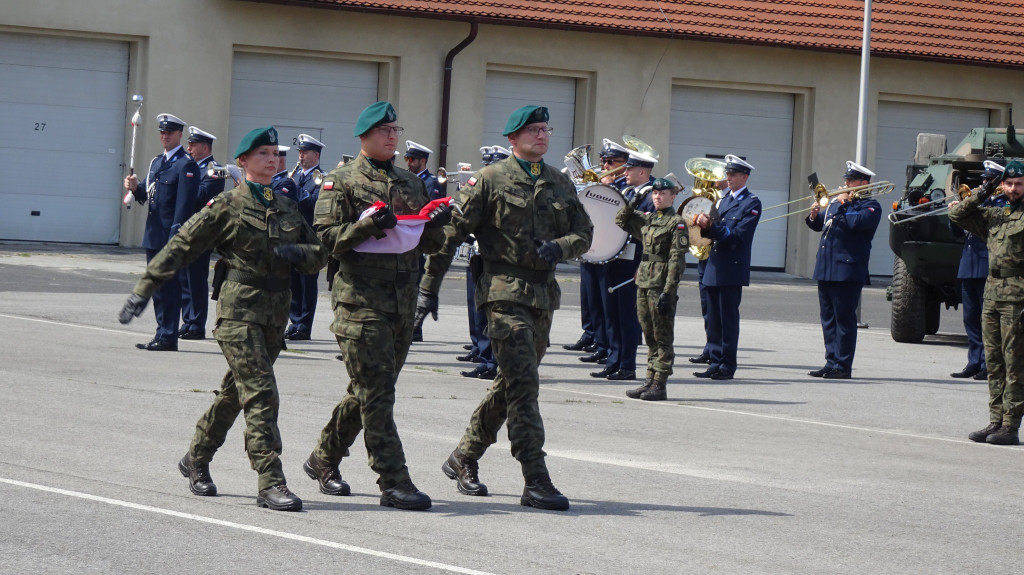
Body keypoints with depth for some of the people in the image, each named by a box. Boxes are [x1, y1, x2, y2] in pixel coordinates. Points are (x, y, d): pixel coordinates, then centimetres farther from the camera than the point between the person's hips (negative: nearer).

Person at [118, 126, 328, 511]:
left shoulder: (286, 207, 15)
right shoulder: (226, 206, -3)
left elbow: (319, 254, 16)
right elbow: (181, 248, -2)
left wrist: (298, 252, -7)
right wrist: (144, 290, -6)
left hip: (275, 312, 6)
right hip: (239, 309, -6)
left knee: (235, 392, 15)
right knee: (261, 394, -14)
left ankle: (196, 461, 33)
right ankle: (271, 483, -15)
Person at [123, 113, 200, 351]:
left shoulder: (186, 165, -10)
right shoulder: (156, 162, 17)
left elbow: (184, 204, -16)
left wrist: (175, 237, -21)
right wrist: (136, 188, -2)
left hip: (171, 236, -9)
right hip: (154, 235, 9)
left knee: (169, 286, -7)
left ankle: (168, 338, -4)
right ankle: (162, 334, 17)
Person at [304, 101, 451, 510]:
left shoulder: (411, 183, 18)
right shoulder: (341, 181, 0)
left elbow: (430, 245, 19)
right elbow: (326, 236, -8)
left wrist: (436, 225, -3)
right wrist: (368, 225, -22)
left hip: (403, 300, 7)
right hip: (360, 297, -7)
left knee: (368, 391, 13)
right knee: (376, 393, -10)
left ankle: (324, 458, 30)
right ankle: (394, 482, -12)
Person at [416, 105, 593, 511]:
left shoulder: (560, 184, 15)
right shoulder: (490, 180, -2)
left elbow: (584, 233, 16)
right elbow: (452, 231, -2)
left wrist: (560, 247, -8)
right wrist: (428, 287, -6)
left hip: (543, 294, 7)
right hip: (504, 290, -6)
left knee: (510, 385, 14)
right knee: (523, 384, -14)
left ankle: (463, 459, 31)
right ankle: (536, 483, -16)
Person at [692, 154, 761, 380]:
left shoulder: (751, 203, -6)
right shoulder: (725, 200, 18)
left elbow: (738, 234, -16)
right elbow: (718, 232, 15)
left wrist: (712, 227, -25)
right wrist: (706, 226, -6)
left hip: (732, 269, -8)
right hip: (715, 267, 8)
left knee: (728, 319, -5)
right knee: (714, 319, 8)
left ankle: (727, 366, -2)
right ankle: (715, 364, 13)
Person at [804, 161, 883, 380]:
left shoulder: (870, 206, -3)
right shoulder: (836, 201, 19)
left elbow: (855, 223, -21)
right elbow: (819, 225, 21)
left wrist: (844, 204, -12)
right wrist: (814, 216, 0)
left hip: (847, 270, -8)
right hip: (826, 269, 8)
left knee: (844, 319, -5)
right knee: (828, 318, 10)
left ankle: (843, 366, -2)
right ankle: (831, 363, 16)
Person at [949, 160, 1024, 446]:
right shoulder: (994, 215, 15)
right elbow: (957, 214, 19)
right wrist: (982, 195, 12)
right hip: (992, 297, 7)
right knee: (994, 363, 10)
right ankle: (996, 422, 15)